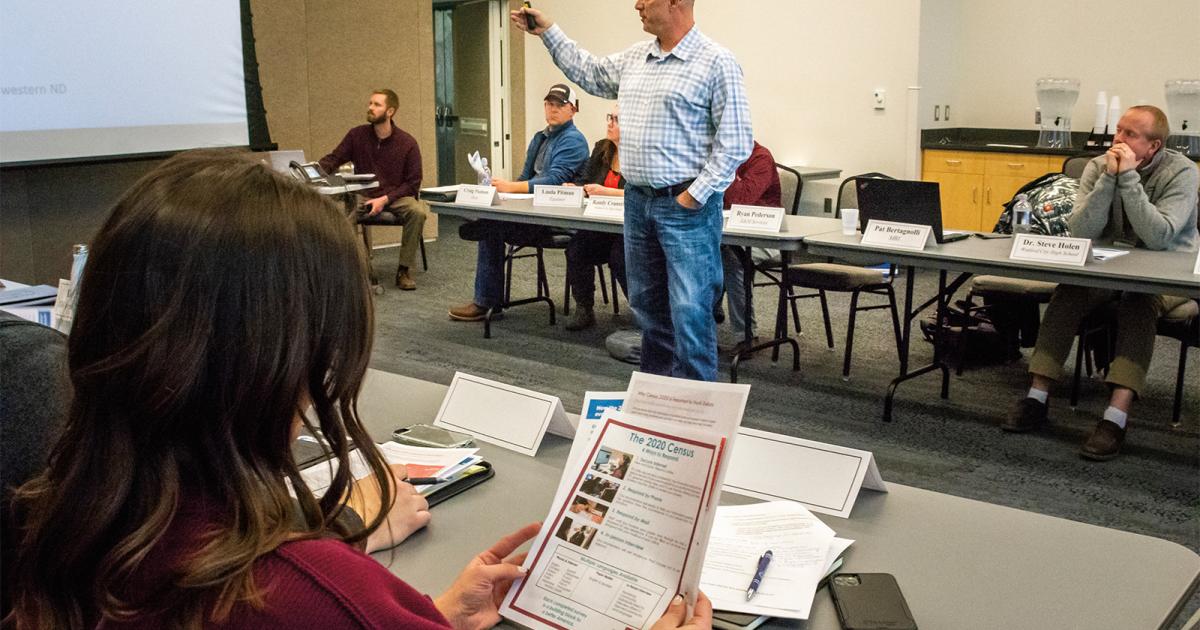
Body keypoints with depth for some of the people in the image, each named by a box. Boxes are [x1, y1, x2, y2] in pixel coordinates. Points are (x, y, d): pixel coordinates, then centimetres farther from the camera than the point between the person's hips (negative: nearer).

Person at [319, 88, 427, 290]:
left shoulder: (407, 143, -2)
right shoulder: (357, 135, 3)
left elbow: (413, 183, -1)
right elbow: (333, 160, 6)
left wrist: (385, 199, -14)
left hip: (396, 198, -1)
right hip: (362, 197, 1)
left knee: (418, 212, -32)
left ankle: (404, 271, -18)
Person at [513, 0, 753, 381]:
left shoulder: (717, 63, -11)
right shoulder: (635, 58, 11)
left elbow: (734, 142, -13)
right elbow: (589, 73, 29)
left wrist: (695, 195, -15)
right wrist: (547, 31, 26)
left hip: (687, 207, -7)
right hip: (638, 202, 8)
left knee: (690, 313, -7)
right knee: (648, 306, 15)